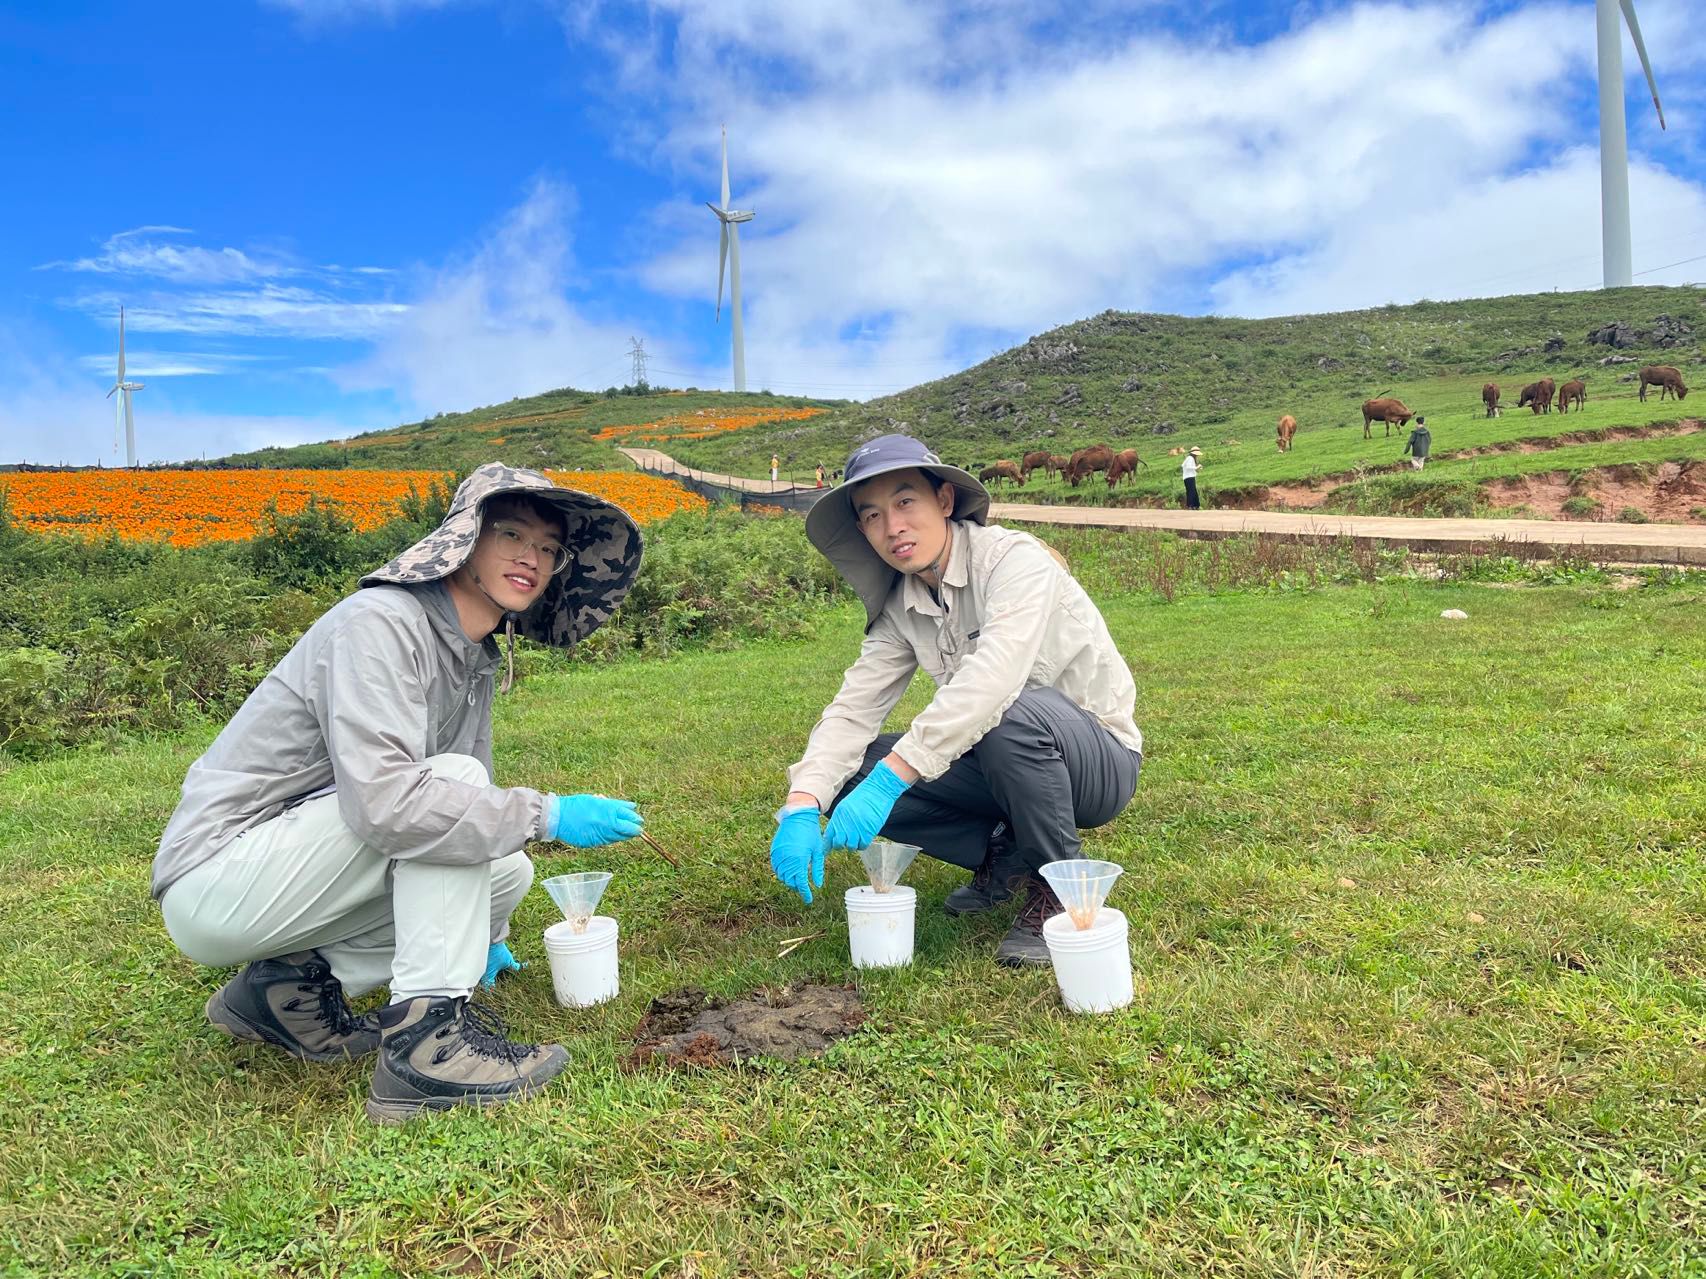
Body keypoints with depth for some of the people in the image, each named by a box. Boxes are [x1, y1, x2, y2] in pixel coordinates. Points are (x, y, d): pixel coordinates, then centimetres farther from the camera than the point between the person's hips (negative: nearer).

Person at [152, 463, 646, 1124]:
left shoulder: (477, 655, 6)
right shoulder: (380, 623, -22)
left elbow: (471, 804, 16)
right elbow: (382, 800, -35)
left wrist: (480, 934, 19)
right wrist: (547, 815, -29)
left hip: (288, 875, 9)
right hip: (217, 883, -9)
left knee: (509, 873, 4)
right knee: (452, 782, -24)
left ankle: (293, 980, 3)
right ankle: (425, 1039, -23)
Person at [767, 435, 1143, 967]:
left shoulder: (1014, 558, -21)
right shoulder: (899, 608, 1)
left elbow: (993, 679, -37)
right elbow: (853, 708, -7)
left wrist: (890, 778, -41)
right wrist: (801, 808, -23)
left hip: (1100, 759, -6)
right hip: (998, 760, 6)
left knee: (1011, 713, -39)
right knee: (853, 774, -11)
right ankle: (1003, 855, 7)